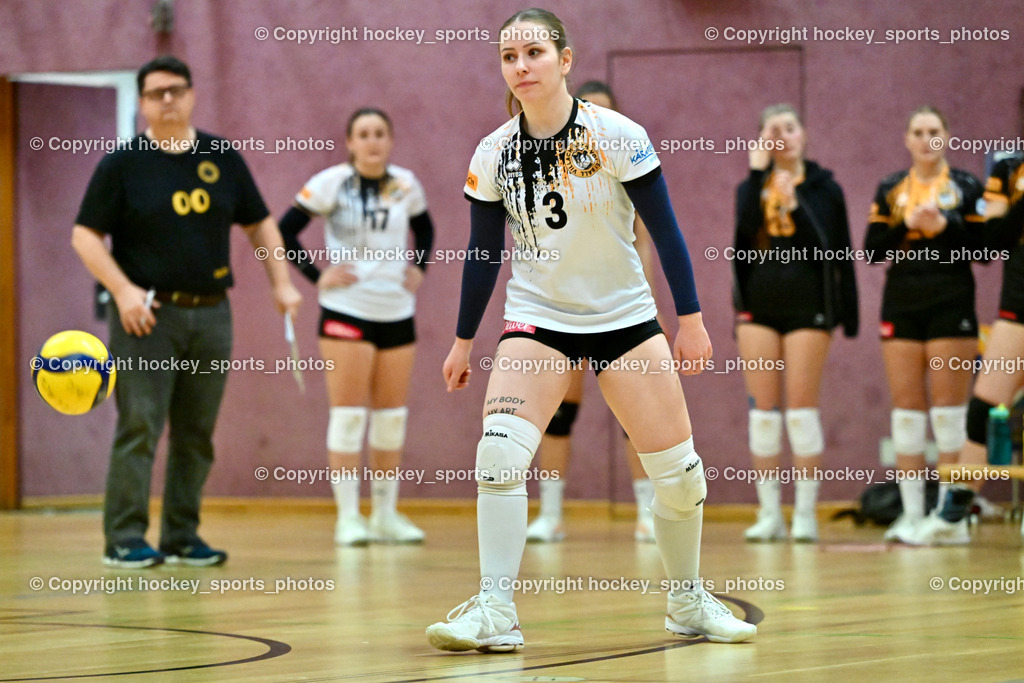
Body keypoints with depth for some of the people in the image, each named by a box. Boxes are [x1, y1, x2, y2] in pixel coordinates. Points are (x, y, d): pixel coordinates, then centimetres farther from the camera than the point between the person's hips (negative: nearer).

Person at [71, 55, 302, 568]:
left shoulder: (223, 158, 9)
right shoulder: (122, 164, -2)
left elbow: (259, 223, 18)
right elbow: (85, 235, -3)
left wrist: (281, 282, 7)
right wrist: (122, 290, -15)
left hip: (210, 313, 4)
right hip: (148, 315, -4)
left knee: (196, 431, 6)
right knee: (139, 427, -8)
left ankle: (182, 537, 14)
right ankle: (124, 539, -4)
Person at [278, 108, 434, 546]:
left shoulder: (406, 186, 6)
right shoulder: (332, 183, -7)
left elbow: (424, 228, 24)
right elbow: (285, 230, -6)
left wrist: (418, 267, 9)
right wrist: (315, 275, -11)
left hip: (397, 312, 4)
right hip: (347, 312, -4)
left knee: (392, 415, 7)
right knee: (349, 412, -5)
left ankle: (386, 515, 16)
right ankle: (348, 518, -2)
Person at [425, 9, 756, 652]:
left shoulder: (617, 136, -12)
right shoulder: (493, 154, -4)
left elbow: (665, 230, -7)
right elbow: (483, 254, 6)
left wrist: (692, 319, -9)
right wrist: (464, 341, 10)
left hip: (624, 317, -1)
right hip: (537, 319, 1)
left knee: (679, 472, -1)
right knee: (499, 451, -21)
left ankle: (689, 601, 22)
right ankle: (496, 612, -16)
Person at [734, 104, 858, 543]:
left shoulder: (823, 188, 4)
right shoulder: (753, 187, 9)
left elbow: (838, 252, -5)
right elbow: (745, 228, -12)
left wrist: (794, 205, -15)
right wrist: (757, 171, -11)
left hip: (807, 307, -2)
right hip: (759, 305, 2)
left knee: (802, 408, -4)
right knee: (763, 408, 1)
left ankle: (806, 513, 1)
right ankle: (770, 514, 6)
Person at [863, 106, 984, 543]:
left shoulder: (965, 187, 3)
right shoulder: (890, 191, 11)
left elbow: (983, 247, -3)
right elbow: (872, 249, 3)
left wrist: (944, 225, -16)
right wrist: (907, 223, -11)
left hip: (951, 305, -3)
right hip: (902, 306, 3)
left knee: (948, 408, -4)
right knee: (906, 408, 2)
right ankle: (911, 513, 6)